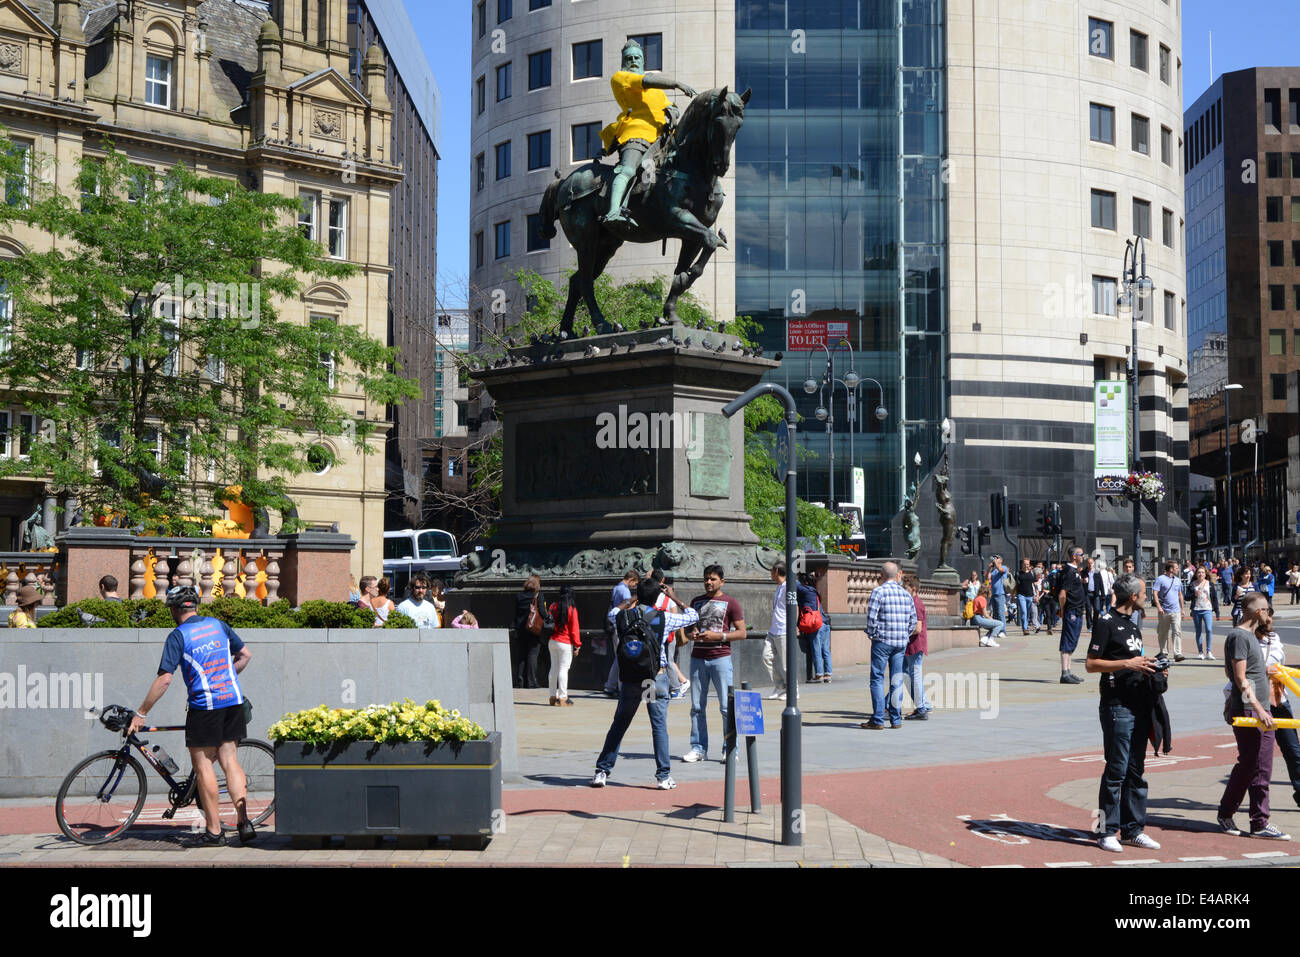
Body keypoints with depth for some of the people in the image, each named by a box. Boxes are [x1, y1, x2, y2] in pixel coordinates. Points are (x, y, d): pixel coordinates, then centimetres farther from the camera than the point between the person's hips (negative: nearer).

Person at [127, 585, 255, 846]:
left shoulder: (178, 636, -7)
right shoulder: (218, 625, 9)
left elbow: (164, 680, -11)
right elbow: (245, 655, 15)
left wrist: (140, 713, -5)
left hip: (204, 705, -5)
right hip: (233, 701, 6)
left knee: (202, 765, 3)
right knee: (228, 759, 11)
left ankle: (214, 831, 4)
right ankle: (244, 822, 4)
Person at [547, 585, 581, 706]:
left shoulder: (554, 607, 3)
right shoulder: (572, 609, -10)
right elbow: (574, 629, -9)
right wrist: (576, 646, -4)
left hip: (552, 641, 5)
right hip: (566, 644, -5)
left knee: (554, 668, 11)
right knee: (563, 669, -3)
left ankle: (553, 696, 15)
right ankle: (562, 699, -5)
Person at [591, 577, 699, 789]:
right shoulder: (664, 618, -3)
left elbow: (612, 612, 26)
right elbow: (693, 616, 12)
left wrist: (634, 602, 30)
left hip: (630, 678, 2)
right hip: (656, 677, -2)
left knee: (618, 725, 11)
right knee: (659, 726, 2)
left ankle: (602, 771, 11)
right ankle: (663, 776, 2)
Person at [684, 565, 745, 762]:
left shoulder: (730, 603, 3)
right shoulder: (696, 601, 17)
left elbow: (741, 633, 0)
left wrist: (718, 636, -12)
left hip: (721, 658, -4)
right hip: (698, 657, 4)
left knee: (726, 706, -5)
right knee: (697, 706, 2)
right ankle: (698, 748, 7)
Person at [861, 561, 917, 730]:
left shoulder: (878, 591, -7)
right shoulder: (906, 593, 11)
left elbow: (871, 617, -12)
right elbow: (913, 620, 12)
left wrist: (871, 634, 2)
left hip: (882, 641, -5)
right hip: (901, 643, 5)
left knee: (877, 679, -1)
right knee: (897, 681, 8)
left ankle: (878, 720, -4)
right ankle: (896, 719, 9)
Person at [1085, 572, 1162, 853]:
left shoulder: (1132, 625, 19)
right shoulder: (1106, 622, -8)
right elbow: (1090, 664, -12)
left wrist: (1149, 668, 8)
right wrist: (1127, 664, -17)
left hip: (1139, 705, 8)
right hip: (1117, 706, -8)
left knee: (1136, 770, 11)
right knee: (1116, 769, -5)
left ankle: (1133, 830, 17)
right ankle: (1108, 832, 2)